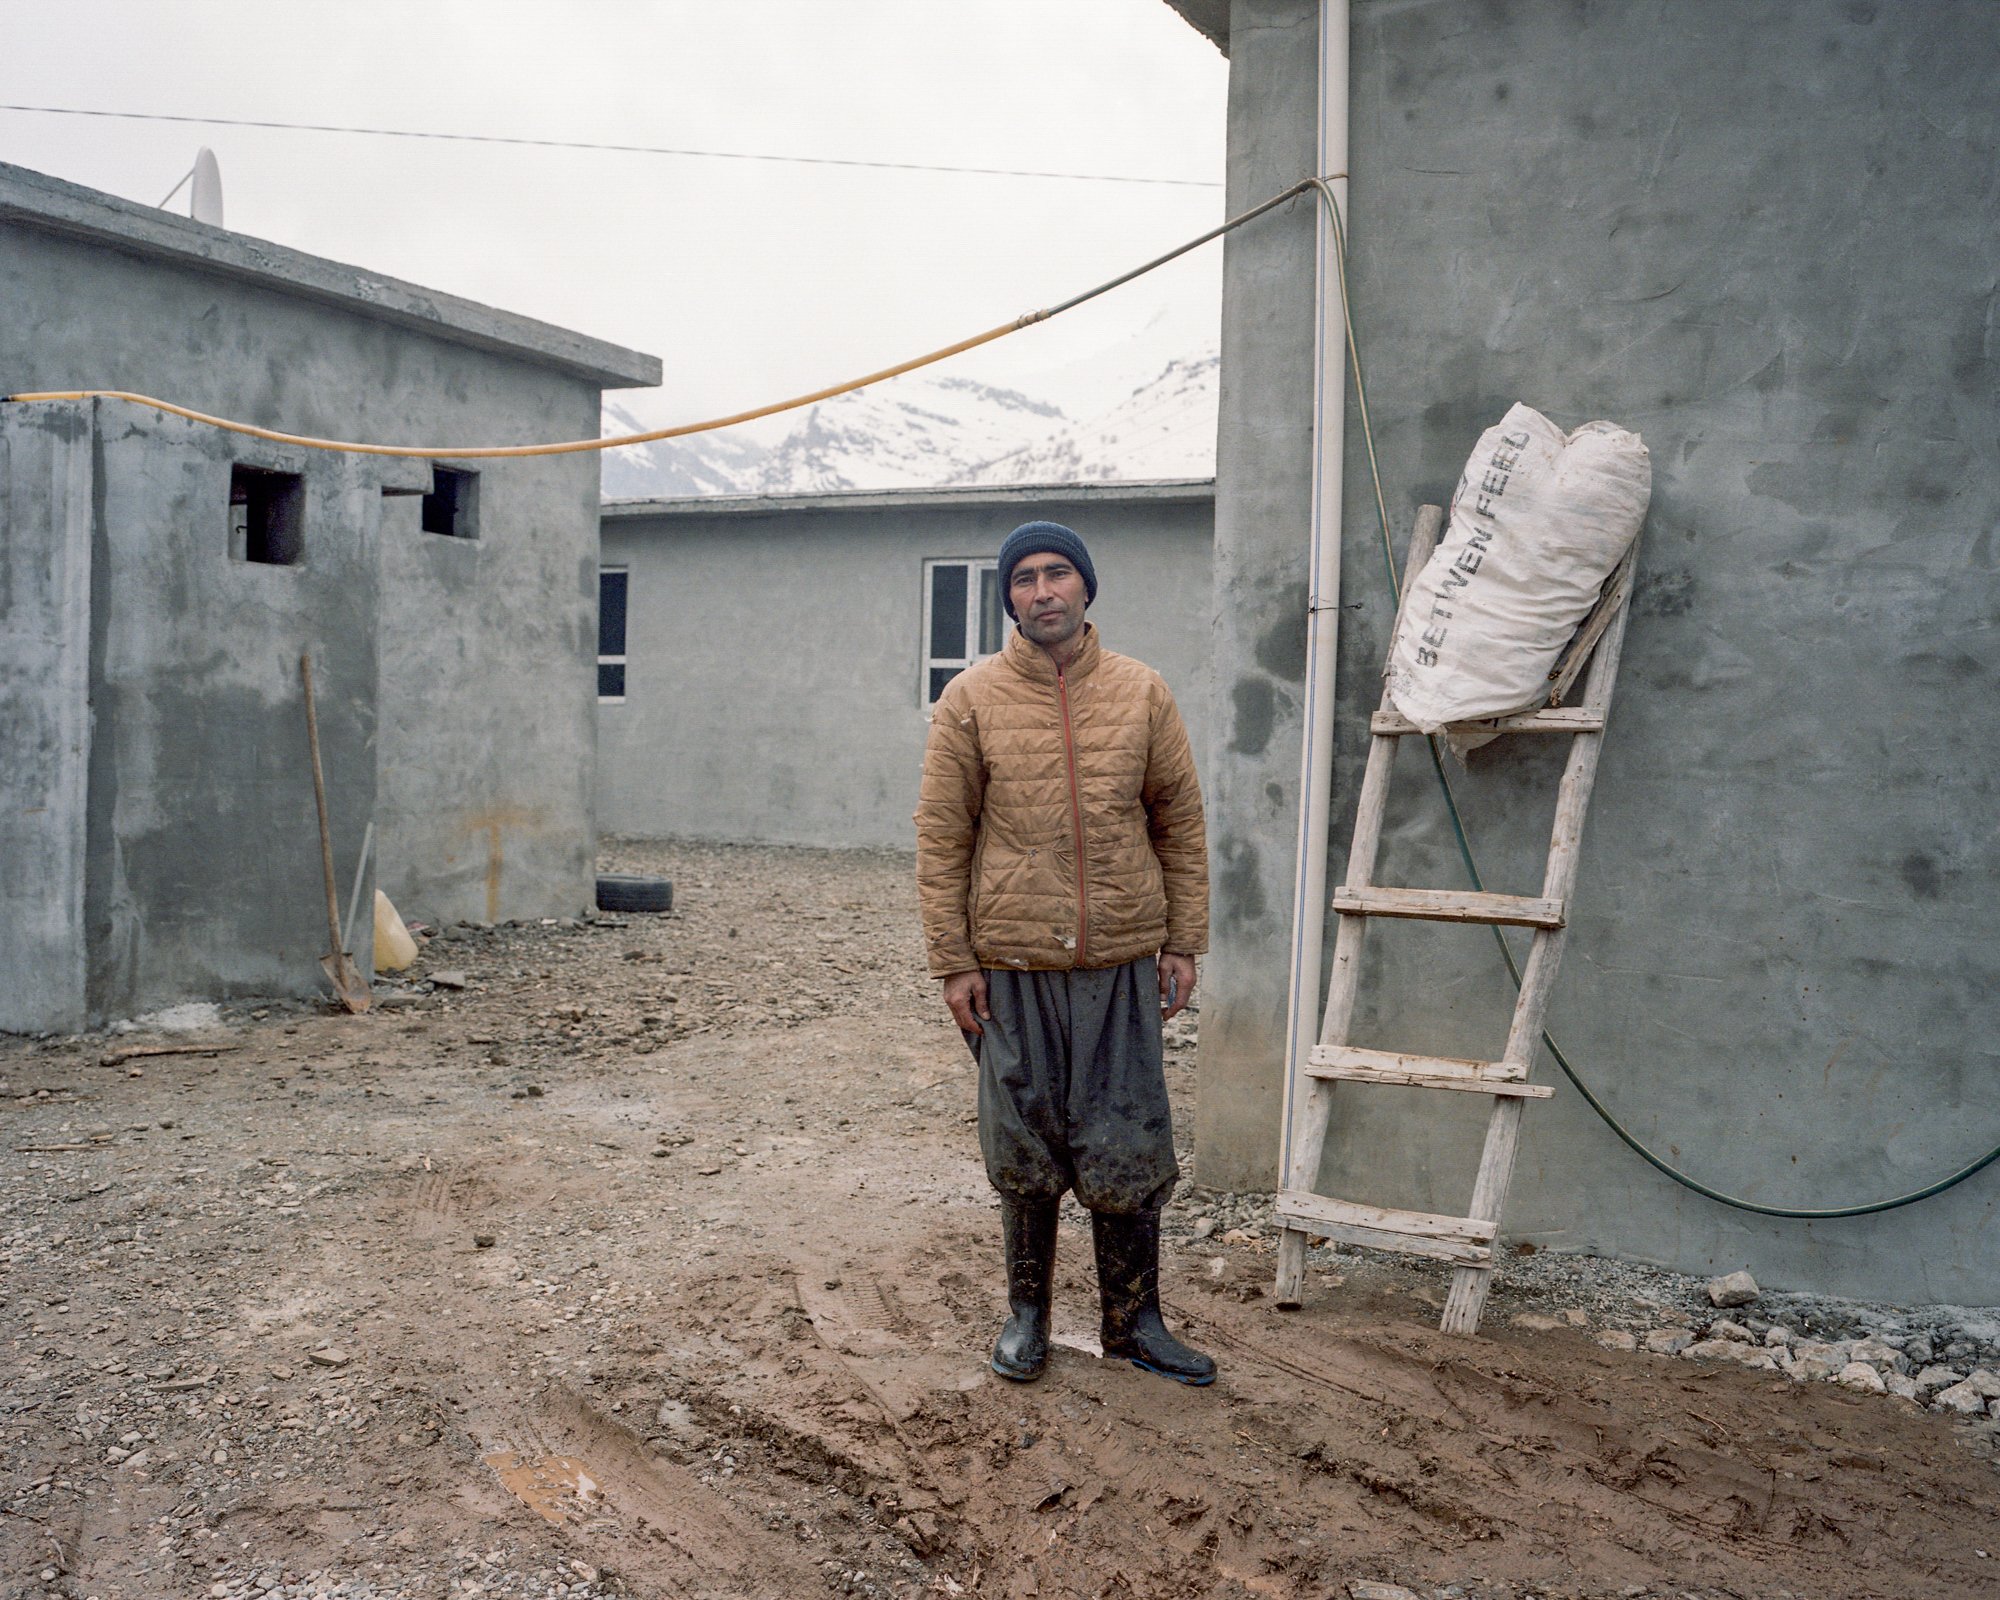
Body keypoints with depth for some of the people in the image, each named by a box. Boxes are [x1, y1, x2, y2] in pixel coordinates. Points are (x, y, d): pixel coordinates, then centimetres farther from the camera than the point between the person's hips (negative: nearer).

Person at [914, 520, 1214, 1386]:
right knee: (1024, 1151, 10)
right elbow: (941, 839, -1)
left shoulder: (1142, 693, 4)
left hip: (1121, 964, 1)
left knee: (1127, 1152, 6)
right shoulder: (971, 699, 0)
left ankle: (1134, 1321, 22)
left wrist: (1183, 942, 3)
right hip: (1012, 967, -1)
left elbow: (1181, 822, 8)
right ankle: (1026, 1313, 27)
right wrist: (952, 961, -5)